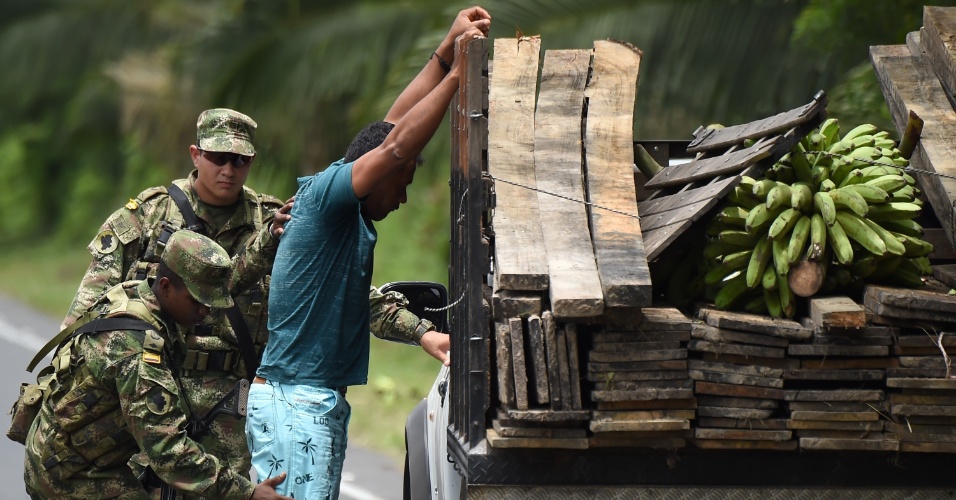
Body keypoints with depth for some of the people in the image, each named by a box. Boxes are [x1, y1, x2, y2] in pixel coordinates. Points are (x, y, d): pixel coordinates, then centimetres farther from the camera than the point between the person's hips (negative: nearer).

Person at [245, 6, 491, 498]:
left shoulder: (347, 209, 14)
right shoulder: (324, 193, -11)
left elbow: (395, 123, 19)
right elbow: (396, 145, -24)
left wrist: (447, 49, 14)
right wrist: (455, 73, -19)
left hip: (319, 400, 10)